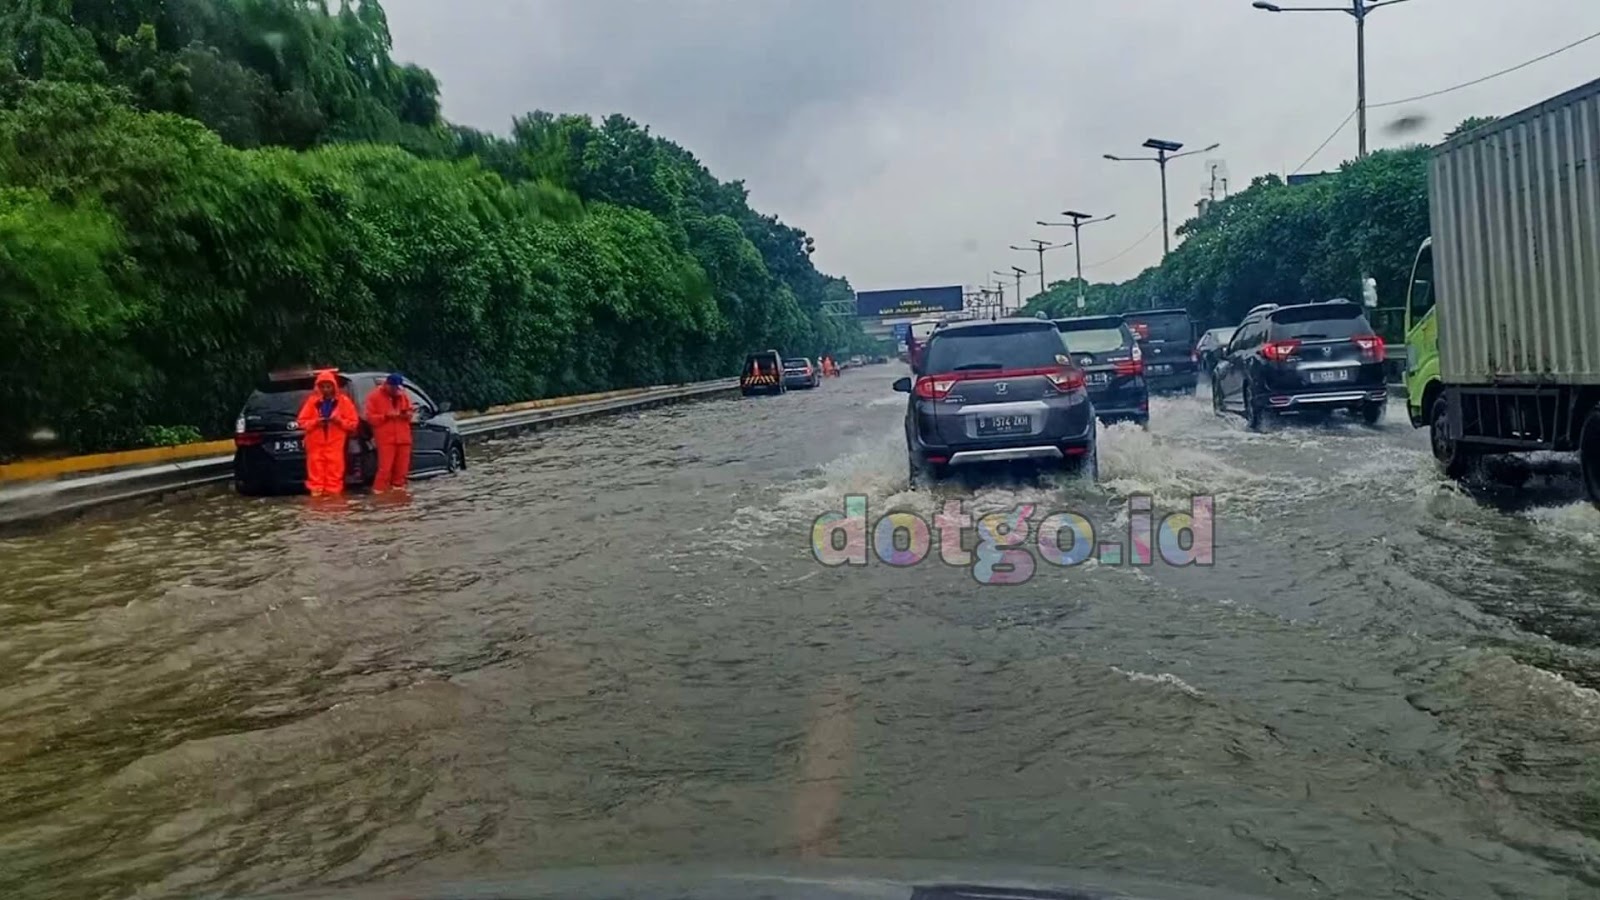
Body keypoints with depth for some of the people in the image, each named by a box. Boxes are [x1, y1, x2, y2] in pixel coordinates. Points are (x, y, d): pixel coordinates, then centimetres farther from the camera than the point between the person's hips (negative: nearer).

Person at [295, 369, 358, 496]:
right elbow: (301, 421, 6)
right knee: (316, 467, 0)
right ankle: (316, 491, 4)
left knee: (335, 469, -4)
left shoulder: (343, 401, 3)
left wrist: (340, 421, -14)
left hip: (335, 443, -1)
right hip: (316, 443, 1)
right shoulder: (312, 401, 5)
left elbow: (353, 422, 4)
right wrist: (315, 422, -12)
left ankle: (333, 493, 1)